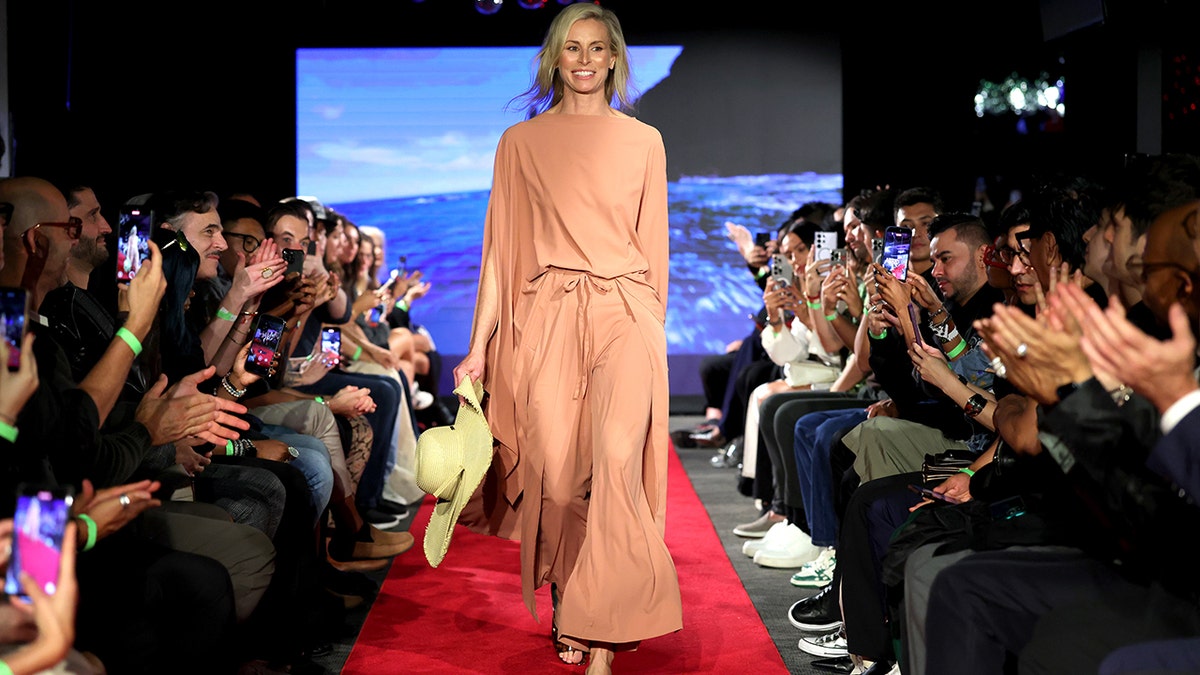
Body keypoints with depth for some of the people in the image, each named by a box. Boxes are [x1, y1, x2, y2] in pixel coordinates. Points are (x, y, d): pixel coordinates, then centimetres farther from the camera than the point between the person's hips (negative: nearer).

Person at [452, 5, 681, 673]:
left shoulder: (644, 141, 13)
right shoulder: (521, 142, 11)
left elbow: (653, 247, 15)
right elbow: (500, 249, 8)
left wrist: (652, 330, 12)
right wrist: (478, 346, 2)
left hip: (624, 314, -1)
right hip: (545, 318, 1)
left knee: (618, 457, -19)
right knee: (556, 473, -2)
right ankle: (566, 614, 19)